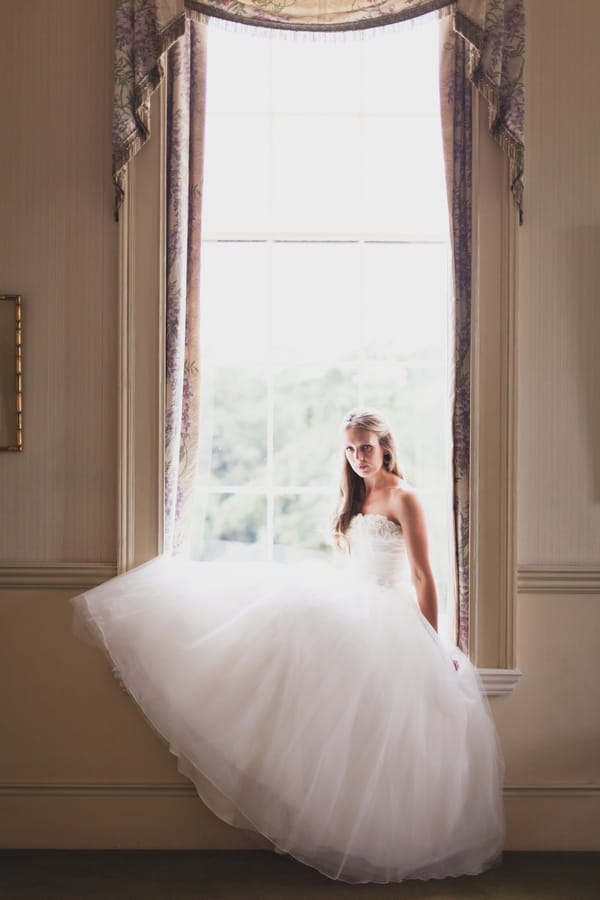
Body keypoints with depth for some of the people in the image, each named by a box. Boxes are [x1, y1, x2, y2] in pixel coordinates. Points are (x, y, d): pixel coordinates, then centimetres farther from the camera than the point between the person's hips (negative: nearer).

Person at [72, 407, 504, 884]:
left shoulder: (403, 499, -9)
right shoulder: (357, 499, 15)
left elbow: (423, 577, -12)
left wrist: (433, 645, -13)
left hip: (387, 625, -8)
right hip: (354, 613, 8)